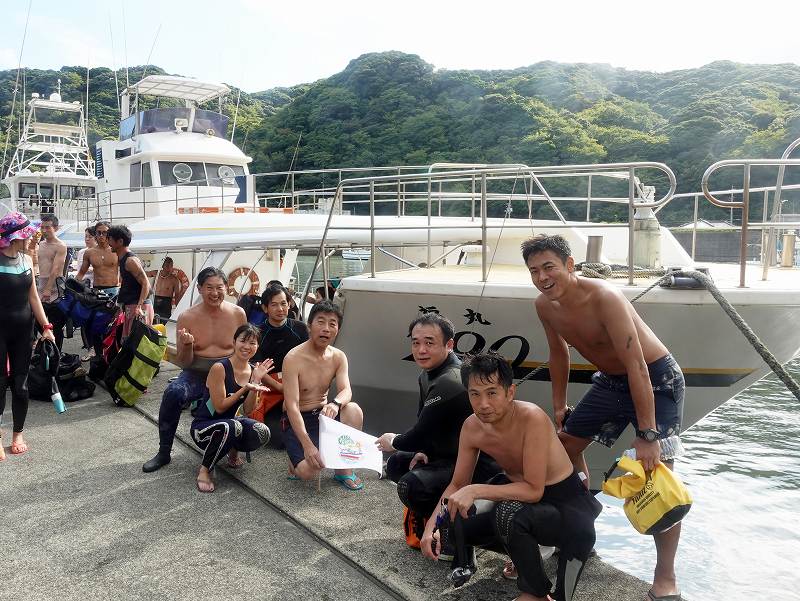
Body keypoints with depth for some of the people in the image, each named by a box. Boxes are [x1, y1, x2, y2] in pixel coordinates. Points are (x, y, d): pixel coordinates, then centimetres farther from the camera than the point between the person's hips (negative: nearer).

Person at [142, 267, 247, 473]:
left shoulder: (237, 314, 0)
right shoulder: (187, 317, -2)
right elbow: (183, 363, 2)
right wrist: (187, 345, -20)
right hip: (196, 375, 0)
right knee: (173, 392, -31)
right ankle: (163, 453, -9)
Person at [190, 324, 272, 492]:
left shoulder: (252, 370, -1)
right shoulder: (220, 368, -20)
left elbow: (248, 410, -4)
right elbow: (220, 407, -17)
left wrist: (256, 381, -16)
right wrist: (245, 388, -27)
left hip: (230, 421, 5)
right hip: (203, 425, -5)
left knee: (262, 432, -25)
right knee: (232, 427, -39)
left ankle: (233, 451, 10)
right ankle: (204, 470, -13)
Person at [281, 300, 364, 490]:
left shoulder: (338, 357, -2)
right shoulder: (294, 358, -19)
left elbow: (346, 391, -16)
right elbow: (292, 407, -24)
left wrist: (335, 404, -42)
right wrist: (307, 445, -33)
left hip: (324, 415, 5)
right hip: (297, 420, -5)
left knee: (353, 410, -26)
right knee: (308, 471, -27)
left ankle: (344, 469, -10)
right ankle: (298, 461, 11)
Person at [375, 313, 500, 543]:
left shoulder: (449, 383, -26)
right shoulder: (428, 374, 7)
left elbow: (421, 433, -22)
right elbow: (425, 426, 14)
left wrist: (393, 442, -2)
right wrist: (424, 452, -5)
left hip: (479, 466, -10)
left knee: (411, 485, -29)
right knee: (396, 464, 16)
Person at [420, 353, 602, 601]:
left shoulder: (532, 418, -30)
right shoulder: (471, 427, -11)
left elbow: (534, 490, -29)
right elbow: (458, 485, 0)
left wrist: (476, 491, -35)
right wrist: (432, 524, -15)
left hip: (565, 503, -6)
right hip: (518, 494, 6)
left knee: (509, 513, -36)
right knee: (453, 522, -12)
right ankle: (524, 551, 14)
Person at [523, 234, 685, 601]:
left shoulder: (604, 298, -31)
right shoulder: (544, 306, -9)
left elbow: (637, 367, -33)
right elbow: (559, 353, 10)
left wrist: (647, 435, -33)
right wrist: (559, 406, 14)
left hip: (655, 379, -7)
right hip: (610, 380, 8)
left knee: (657, 470, -16)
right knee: (566, 443, 12)